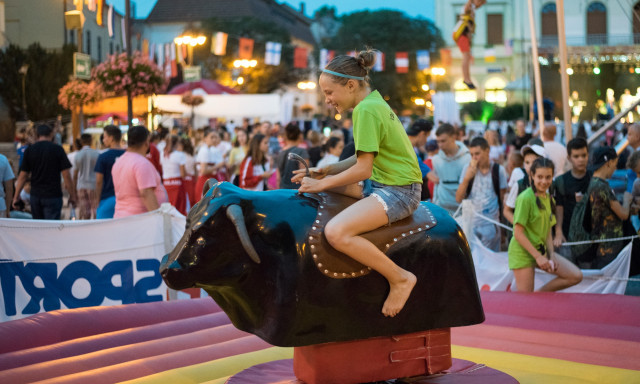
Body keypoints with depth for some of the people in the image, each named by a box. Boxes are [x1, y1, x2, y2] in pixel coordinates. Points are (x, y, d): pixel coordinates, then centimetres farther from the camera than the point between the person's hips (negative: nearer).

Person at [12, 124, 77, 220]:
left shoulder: (29, 150, 2)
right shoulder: (57, 149, -6)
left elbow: (23, 176, 4)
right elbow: (66, 175, -7)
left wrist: (16, 196, 11)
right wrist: (72, 195, 2)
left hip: (35, 195, 4)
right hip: (53, 196, -4)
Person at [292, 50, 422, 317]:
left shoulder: (366, 109, -16)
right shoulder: (374, 103, 14)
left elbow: (363, 169, -18)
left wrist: (322, 184, -10)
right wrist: (328, 171, 9)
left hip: (398, 190, -11)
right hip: (384, 183, 11)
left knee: (336, 232, -29)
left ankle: (399, 278, -14)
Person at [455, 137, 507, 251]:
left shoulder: (498, 170, -2)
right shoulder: (468, 169, 3)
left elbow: (503, 198, 5)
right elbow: (458, 199, 0)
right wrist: (467, 178, -13)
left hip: (491, 224, -2)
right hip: (470, 223, 2)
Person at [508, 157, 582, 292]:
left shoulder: (549, 199, 10)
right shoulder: (525, 198, -15)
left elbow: (547, 232, 14)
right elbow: (518, 233, -18)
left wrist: (551, 256, 1)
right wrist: (538, 256, -18)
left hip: (542, 250, 8)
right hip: (523, 252, -8)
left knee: (576, 276, 0)